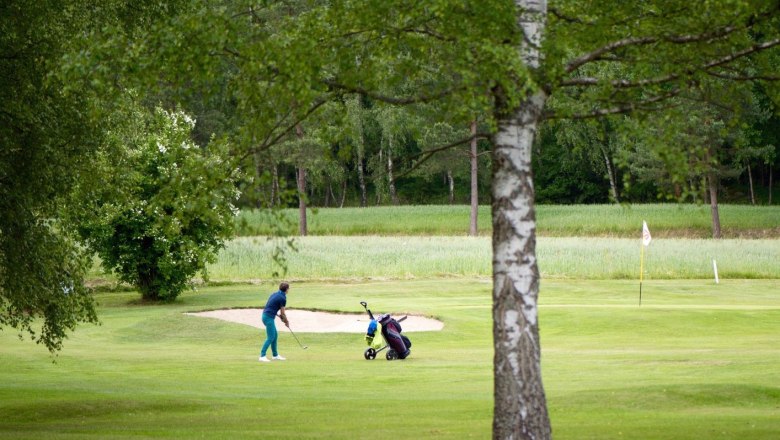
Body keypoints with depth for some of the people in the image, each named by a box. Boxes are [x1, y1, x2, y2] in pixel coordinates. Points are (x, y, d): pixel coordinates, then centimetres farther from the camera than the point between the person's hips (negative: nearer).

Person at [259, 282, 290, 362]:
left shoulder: (275, 294, 14)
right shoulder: (282, 298, -12)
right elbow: (282, 313, -5)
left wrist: (281, 316, 17)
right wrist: (286, 322, 11)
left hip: (266, 315, 9)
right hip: (269, 317, -9)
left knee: (275, 335, 16)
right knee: (270, 338, -8)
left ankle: (275, 355, 22)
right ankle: (262, 356, -13)